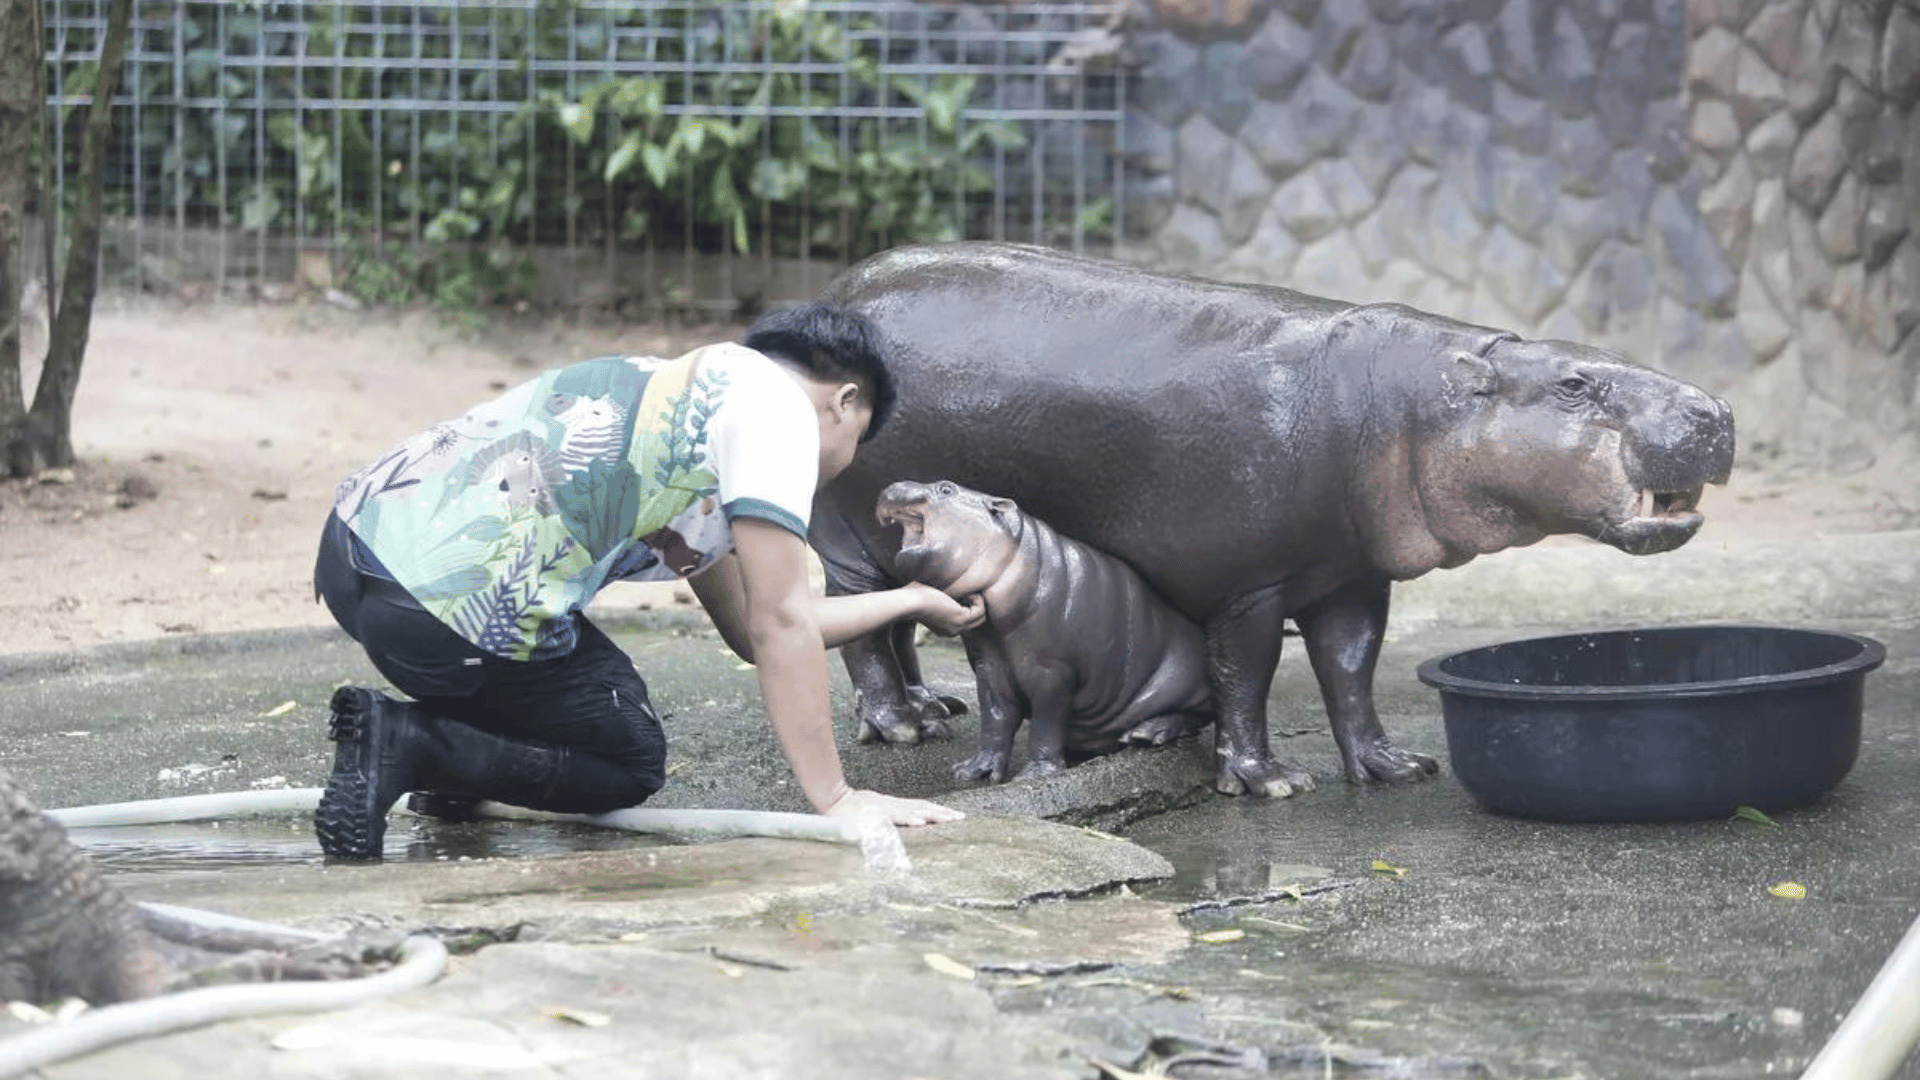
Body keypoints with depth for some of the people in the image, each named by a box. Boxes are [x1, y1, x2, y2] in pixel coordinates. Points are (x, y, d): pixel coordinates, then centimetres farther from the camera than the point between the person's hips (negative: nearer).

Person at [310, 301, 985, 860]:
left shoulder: (682, 384, 29)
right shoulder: (775, 399, 1)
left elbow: (750, 629, 36)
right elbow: (780, 625, -4)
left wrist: (910, 602, 45)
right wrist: (834, 798, -1)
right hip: (441, 595, -10)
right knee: (630, 766, 11)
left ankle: (454, 773, 20)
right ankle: (411, 743, -7)